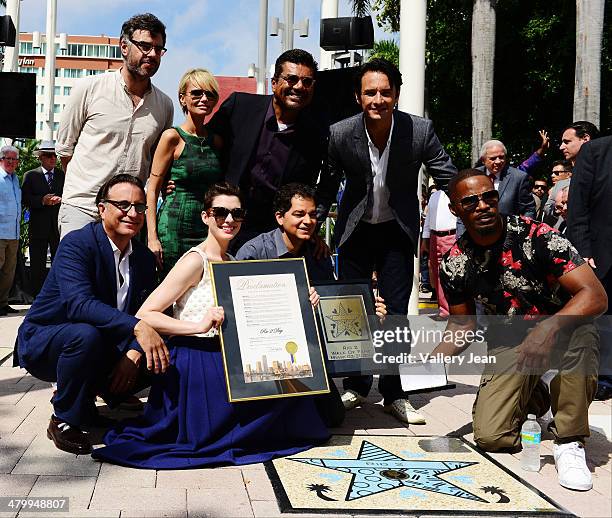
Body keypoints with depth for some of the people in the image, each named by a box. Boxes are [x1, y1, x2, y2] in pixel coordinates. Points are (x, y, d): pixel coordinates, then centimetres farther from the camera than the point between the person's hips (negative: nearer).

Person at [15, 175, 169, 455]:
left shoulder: (145, 258, 1)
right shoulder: (76, 243, -20)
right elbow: (79, 303, -35)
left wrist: (134, 353, -23)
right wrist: (138, 327, -46)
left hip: (100, 347, 7)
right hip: (41, 343, -6)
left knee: (155, 361, -11)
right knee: (86, 334, -36)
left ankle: (84, 396, 13)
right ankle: (64, 420, -13)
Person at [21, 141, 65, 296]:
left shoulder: (64, 174, 8)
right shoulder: (30, 175, 7)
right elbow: (25, 199, -1)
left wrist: (60, 200, -16)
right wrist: (42, 200, -15)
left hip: (59, 226, 0)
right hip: (38, 227, 0)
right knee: (37, 266, 5)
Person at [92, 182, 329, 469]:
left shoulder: (232, 263, 14)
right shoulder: (195, 261, -10)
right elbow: (144, 316, -18)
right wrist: (199, 325, -29)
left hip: (223, 359, 8)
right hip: (194, 363, -8)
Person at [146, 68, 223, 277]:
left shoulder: (216, 141, 11)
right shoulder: (173, 137, -4)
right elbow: (152, 190, -5)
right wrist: (152, 237, -12)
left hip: (208, 228, 5)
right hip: (175, 226, -5)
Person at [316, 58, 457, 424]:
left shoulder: (421, 130, -18)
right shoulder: (340, 134, -16)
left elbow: (451, 181, -9)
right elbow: (327, 189, -3)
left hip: (398, 230, -1)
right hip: (356, 229, 1)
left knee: (396, 312, 1)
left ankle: (394, 393, 16)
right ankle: (356, 387, 26)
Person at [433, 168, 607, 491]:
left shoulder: (536, 236, -20)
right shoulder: (454, 263, -8)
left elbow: (595, 296, -26)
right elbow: (462, 325, 4)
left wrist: (548, 329, -45)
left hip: (560, 334, -2)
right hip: (508, 345, 3)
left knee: (579, 331, -39)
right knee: (490, 438, -15)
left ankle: (569, 441, -19)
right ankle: (534, 398, 22)